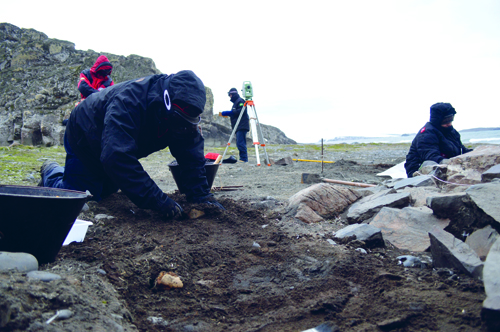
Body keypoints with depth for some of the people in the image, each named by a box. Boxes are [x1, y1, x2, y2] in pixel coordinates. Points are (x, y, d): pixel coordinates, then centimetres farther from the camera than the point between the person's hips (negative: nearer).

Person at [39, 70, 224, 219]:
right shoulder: (128, 102, -45)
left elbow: (191, 157, -18)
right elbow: (118, 159, -53)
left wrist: (200, 195, -32)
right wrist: (159, 201, -55)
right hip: (84, 141, -6)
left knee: (106, 192, 21)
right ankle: (50, 173, 23)